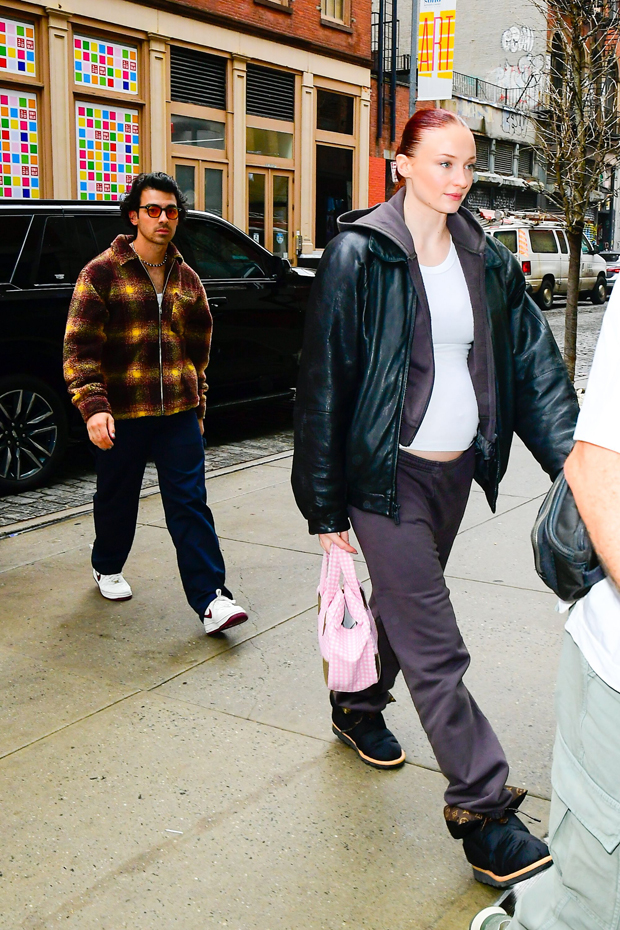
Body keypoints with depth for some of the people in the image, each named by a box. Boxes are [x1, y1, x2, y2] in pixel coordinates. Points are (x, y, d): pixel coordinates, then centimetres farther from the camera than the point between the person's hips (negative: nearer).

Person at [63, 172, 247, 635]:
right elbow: (79, 346, -9)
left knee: (189, 502, -3)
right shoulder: (102, 273, -4)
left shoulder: (187, 279, 10)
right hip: (121, 413, -2)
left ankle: (211, 598, -4)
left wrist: (197, 404, 20)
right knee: (118, 498, 14)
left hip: (179, 411, 3)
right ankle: (107, 568, 40)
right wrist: (93, 405, -20)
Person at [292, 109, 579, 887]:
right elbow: (324, 380, -11)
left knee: (406, 605, 22)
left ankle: (358, 708, 48)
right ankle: (483, 813, 6)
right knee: (435, 648, -4)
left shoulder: (486, 261, 5)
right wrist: (326, 503, -10)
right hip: (389, 473, -6)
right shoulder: (359, 255, -12)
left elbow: (534, 365, 1)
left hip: (456, 470, 6)